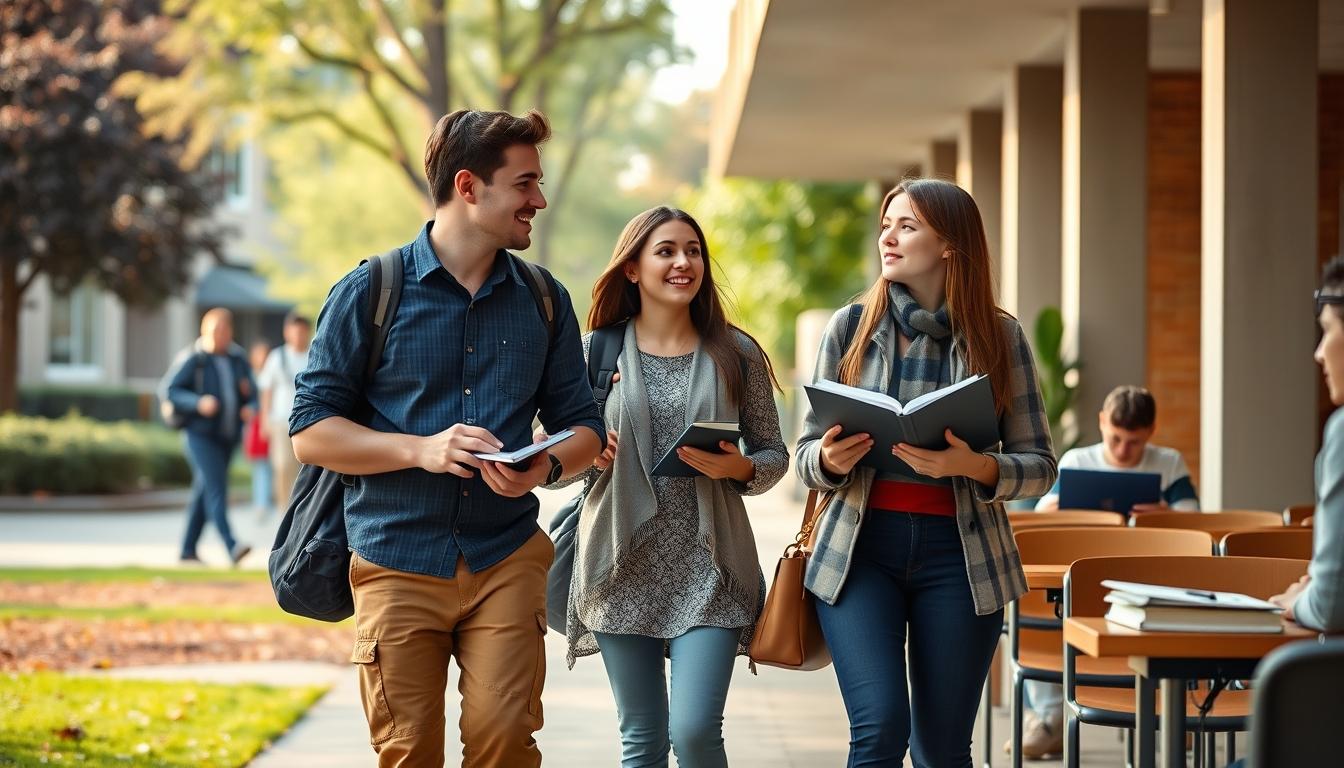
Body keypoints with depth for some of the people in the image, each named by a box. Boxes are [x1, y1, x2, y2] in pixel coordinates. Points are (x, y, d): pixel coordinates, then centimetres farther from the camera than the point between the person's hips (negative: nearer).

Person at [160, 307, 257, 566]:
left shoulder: (238, 358, 8)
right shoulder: (192, 359, -8)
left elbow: (251, 393, 15)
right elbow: (167, 390, -9)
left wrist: (250, 408, -8)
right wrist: (198, 403, -23)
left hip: (227, 437, 6)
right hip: (200, 435, -6)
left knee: (203, 492, 11)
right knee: (216, 488, -17)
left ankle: (188, 550, 18)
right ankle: (231, 547, -27)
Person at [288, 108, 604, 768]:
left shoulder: (544, 300, 10)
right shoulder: (370, 292, -1)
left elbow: (582, 426, 13)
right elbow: (310, 432, -2)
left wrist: (547, 465, -11)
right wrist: (422, 449, -17)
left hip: (506, 561, 2)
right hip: (397, 566, -2)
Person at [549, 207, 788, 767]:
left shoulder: (735, 355, 5)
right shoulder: (597, 352, 6)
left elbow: (773, 454, 9)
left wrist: (739, 468, -12)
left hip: (708, 568, -1)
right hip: (625, 568, 1)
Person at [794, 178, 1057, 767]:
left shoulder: (1000, 337, 2)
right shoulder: (850, 327, 5)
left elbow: (1039, 466, 2)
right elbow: (806, 454, 9)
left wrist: (973, 465, -18)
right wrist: (830, 461, -15)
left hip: (960, 555, 0)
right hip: (860, 547, 0)